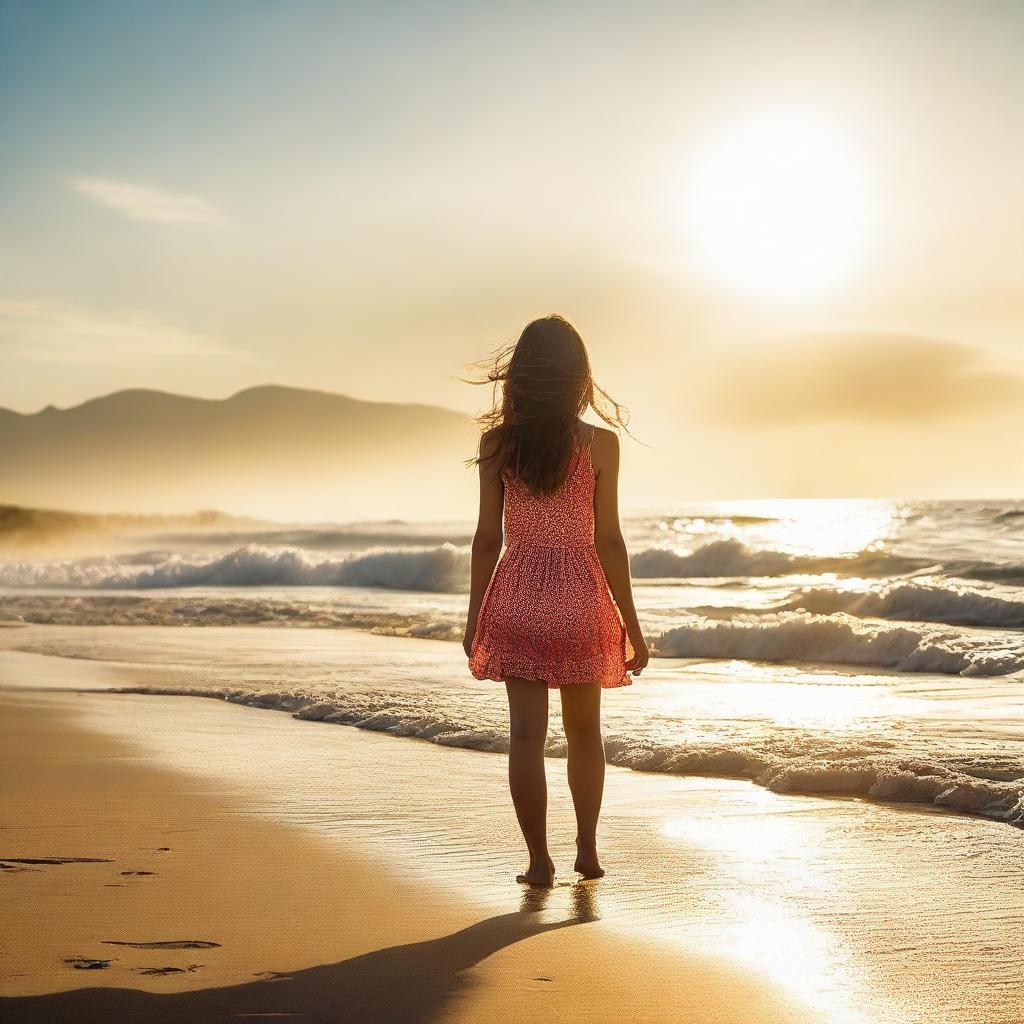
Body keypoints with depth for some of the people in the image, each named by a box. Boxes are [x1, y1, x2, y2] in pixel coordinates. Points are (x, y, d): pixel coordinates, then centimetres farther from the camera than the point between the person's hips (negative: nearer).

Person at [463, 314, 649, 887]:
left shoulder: (497, 442, -2)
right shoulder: (600, 444, -7)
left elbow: (488, 538, 0)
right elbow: (608, 541, -6)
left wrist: (474, 619, 8)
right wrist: (632, 625, 1)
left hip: (517, 595, 1)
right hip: (580, 594, 0)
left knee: (526, 732, 2)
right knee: (585, 730, 17)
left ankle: (539, 860, 2)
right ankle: (587, 849, 21)